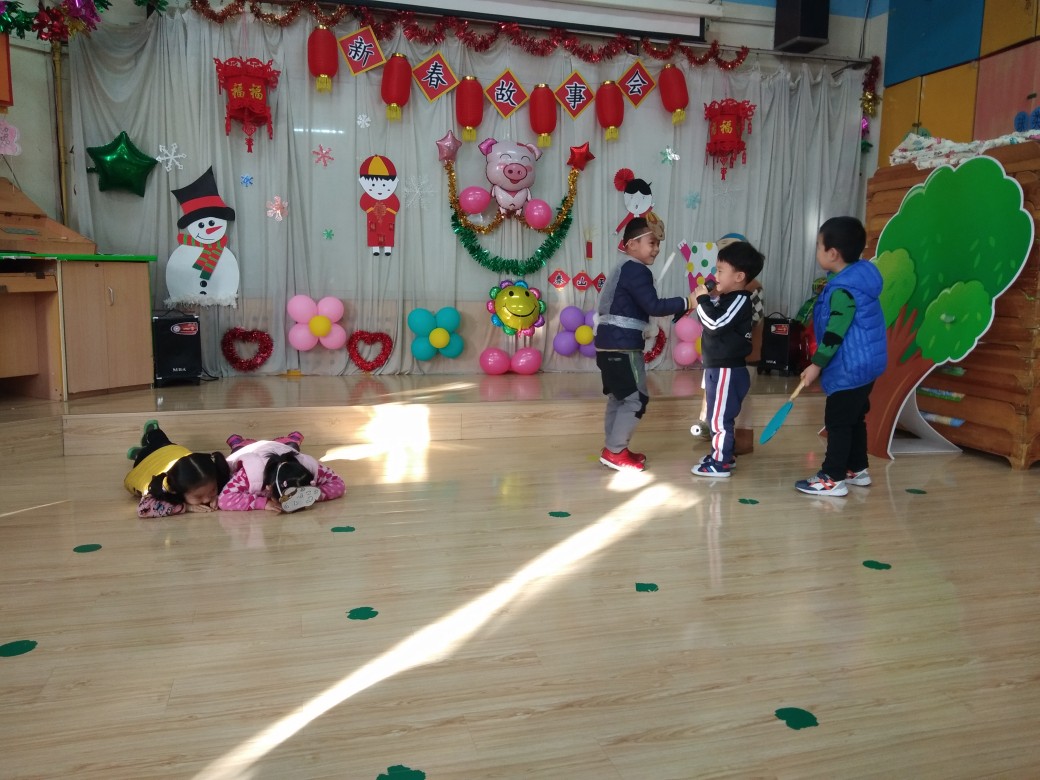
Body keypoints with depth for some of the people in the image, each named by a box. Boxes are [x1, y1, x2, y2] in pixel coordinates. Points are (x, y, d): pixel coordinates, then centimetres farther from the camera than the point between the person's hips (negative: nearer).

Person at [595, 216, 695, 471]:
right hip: (622, 346, -11)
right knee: (636, 399, -5)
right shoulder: (636, 270, -12)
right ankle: (615, 452, 1)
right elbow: (653, 307, -20)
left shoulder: (624, 269, 20)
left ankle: (613, 449, 23)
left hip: (610, 343, 11)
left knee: (618, 398, 16)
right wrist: (686, 302, -15)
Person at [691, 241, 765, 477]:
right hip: (719, 368, 10)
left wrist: (703, 299, -17)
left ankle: (720, 463, 4)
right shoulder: (726, 299, 14)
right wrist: (703, 300, 3)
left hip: (727, 370, -10)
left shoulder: (740, 300, -16)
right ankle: (724, 454, 31)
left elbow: (715, 323, -26)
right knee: (719, 416, 19)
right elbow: (712, 321, 16)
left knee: (719, 417, -4)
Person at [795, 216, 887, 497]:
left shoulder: (843, 290, -23)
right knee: (854, 419, 19)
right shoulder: (858, 279, 9)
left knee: (837, 422, -3)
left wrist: (816, 365, -15)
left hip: (850, 369, -10)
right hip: (863, 364, 10)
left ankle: (833, 479, 3)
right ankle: (857, 469, 30)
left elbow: (835, 334, -22)